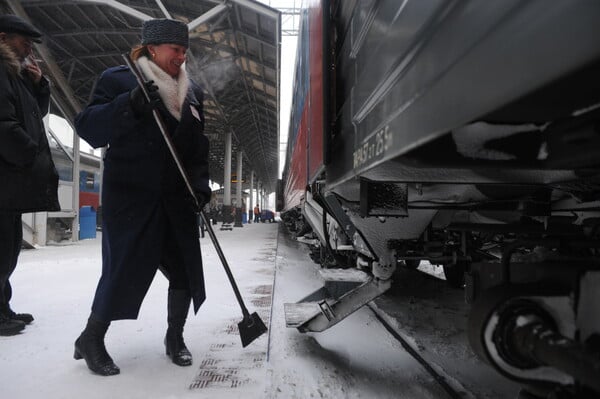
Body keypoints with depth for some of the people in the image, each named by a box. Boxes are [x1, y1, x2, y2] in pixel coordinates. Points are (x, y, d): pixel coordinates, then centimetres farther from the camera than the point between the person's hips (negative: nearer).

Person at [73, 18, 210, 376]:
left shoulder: (192, 92, 12)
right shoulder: (118, 79, -1)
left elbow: (199, 146, 13)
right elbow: (87, 128, -11)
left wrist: (200, 185, 0)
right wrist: (130, 105, -25)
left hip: (177, 198, 5)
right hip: (130, 196, -5)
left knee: (185, 266, 5)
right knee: (125, 268, -4)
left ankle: (175, 337, 25)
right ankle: (91, 340, 21)